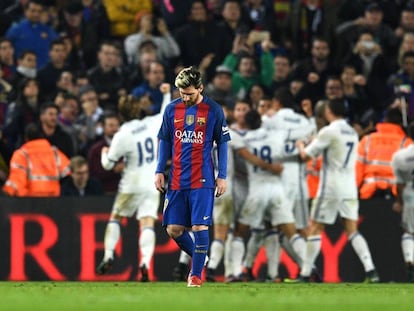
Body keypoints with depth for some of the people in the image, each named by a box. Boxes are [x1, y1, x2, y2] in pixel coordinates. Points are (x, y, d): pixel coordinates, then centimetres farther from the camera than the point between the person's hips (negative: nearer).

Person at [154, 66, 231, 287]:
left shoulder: (214, 110, -3)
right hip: (176, 181, 4)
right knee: (173, 230, 2)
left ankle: (196, 273, 1)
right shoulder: (172, 109, 6)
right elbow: (165, 141, 14)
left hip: (202, 180, -4)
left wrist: (222, 176, -1)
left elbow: (222, 143, 3)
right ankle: (198, 258, 25)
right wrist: (160, 171, 8)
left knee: (199, 226, -9)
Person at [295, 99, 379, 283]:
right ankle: (370, 270, -9)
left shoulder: (328, 131, -10)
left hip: (331, 188, -6)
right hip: (350, 188, 6)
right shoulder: (352, 133, 12)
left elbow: (306, 155, -7)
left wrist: (300, 145, 15)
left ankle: (305, 274, 3)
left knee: (315, 229, 3)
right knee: (352, 231, 6)